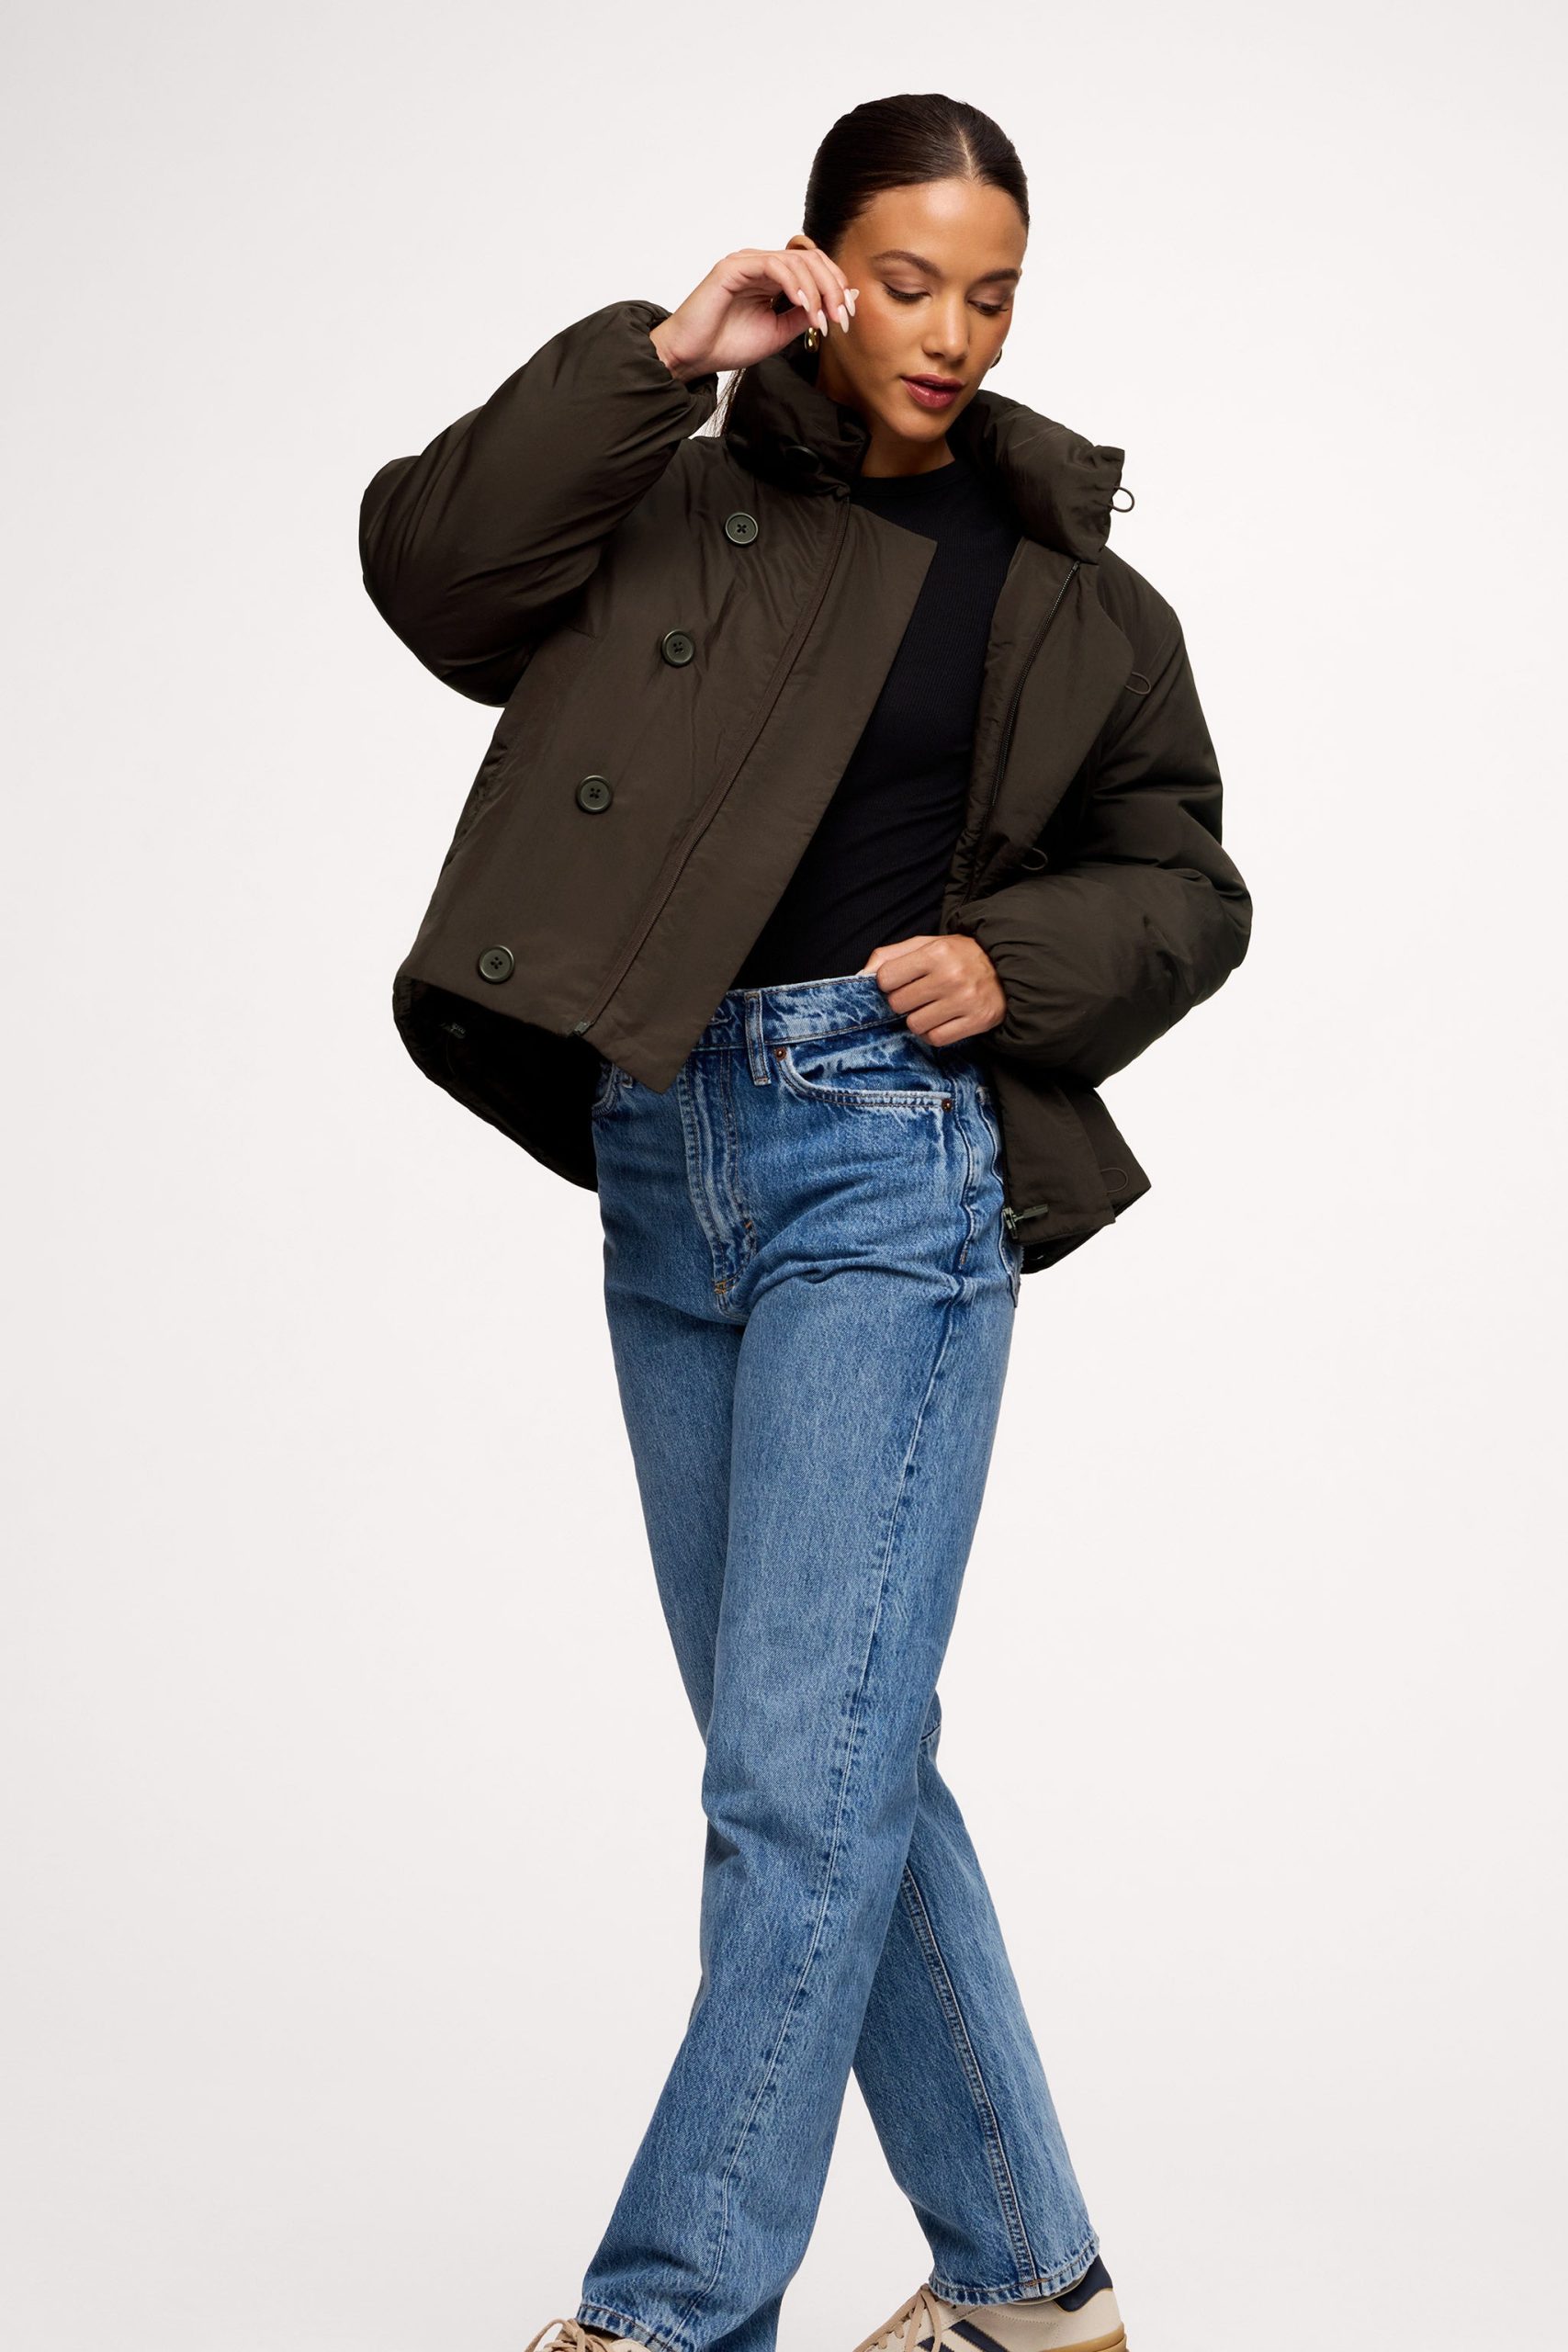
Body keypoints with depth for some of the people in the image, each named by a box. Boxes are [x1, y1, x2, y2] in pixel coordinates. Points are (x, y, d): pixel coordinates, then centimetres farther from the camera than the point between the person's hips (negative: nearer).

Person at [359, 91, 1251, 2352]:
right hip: (667, 1158, 4)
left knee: (801, 1759, -10)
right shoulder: (677, 509, 9)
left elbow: (1183, 886, 14)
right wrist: (658, 356, -9)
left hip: (890, 1161, -3)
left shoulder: (1070, 592, 7)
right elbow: (430, 558, -7)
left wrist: (1013, 961, -5)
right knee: (839, 1758, 11)